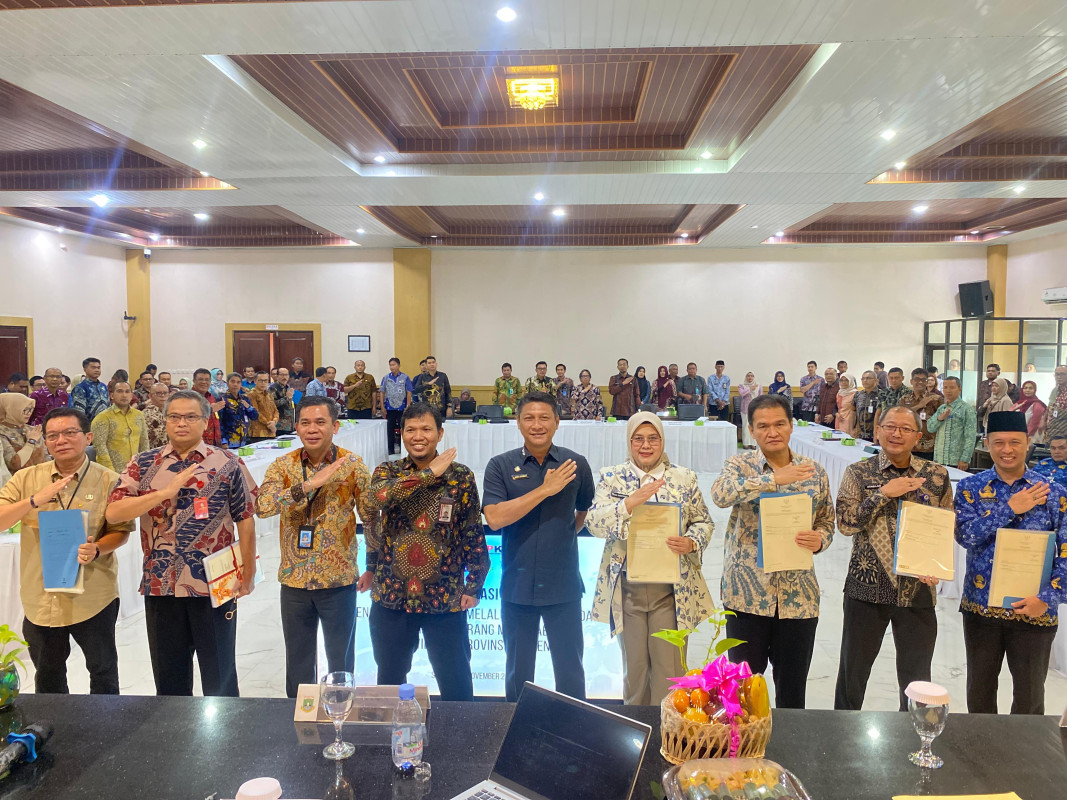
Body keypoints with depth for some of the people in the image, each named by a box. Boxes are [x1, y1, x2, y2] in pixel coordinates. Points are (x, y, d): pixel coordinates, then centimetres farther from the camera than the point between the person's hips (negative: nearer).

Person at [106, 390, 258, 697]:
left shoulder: (227, 464, -4)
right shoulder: (143, 464, 3)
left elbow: (245, 520, -3)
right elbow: (113, 513, -9)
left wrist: (248, 574, -3)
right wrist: (167, 491, -19)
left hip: (215, 586, -2)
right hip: (160, 586, 3)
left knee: (219, 676, 11)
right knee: (169, 677, 17)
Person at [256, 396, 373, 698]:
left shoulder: (353, 465, -7)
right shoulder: (282, 466, -3)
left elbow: (371, 517, -3)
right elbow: (262, 506, -20)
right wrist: (310, 484, -29)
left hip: (339, 579, -2)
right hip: (294, 579, 2)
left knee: (341, 660, 13)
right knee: (298, 661, 18)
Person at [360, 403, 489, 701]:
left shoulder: (461, 477, -4)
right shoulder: (387, 471, 0)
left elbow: (474, 535, -1)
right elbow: (375, 497, -22)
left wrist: (473, 586, -4)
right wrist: (428, 473, -22)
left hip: (445, 598, -2)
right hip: (391, 595, 2)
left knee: (456, 684, 9)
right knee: (390, 680, 19)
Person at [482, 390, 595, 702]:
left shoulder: (575, 464, 0)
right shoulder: (500, 466, -3)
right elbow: (494, 518, -17)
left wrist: (564, 536, 6)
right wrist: (544, 490, -18)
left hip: (563, 586, 0)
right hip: (517, 586, 0)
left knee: (570, 672, 8)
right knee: (518, 673, 16)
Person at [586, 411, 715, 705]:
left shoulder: (684, 478, 4)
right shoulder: (611, 477, 2)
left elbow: (703, 522, 7)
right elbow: (593, 523, -9)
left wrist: (690, 544, -13)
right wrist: (630, 503, -23)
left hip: (671, 589, 0)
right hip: (627, 588, 0)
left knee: (669, 668, 4)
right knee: (633, 667, 14)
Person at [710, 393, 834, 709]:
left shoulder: (814, 472, 3)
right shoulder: (739, 465, -6)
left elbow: (826, 521, 12)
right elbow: (720, 494, -27)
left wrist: (820, 540, -10)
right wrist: (776, 478, -30)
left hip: (798, 597, 2)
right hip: (747, 594, -2)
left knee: (792, 690, 14)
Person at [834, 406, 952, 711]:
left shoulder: (937, 476, 3)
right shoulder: (858, 473, -2)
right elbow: (846, 523, -14)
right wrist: (884, 493, -18)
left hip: (918, 590, 1)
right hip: (868, 586, -1)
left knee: (916, 676, 13)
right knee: (853, 669, 11)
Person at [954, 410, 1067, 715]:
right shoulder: (971, 487, -2)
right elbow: (965, 535, -16)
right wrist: (1010, 508, -19)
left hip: (1033, 610, -1)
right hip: (981, 607, 1)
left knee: (1030, 695, 14)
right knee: (979, 690, 18)